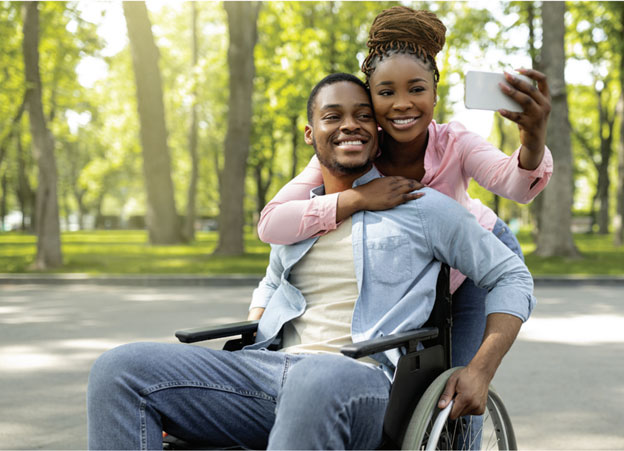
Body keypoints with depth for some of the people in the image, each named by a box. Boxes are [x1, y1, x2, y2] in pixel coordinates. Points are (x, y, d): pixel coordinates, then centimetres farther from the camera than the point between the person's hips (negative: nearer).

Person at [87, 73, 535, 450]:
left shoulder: (423, 208, 10)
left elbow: (512, 276, 14)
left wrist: (481, 369, 0)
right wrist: (241, 358, 24)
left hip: (363, 382, -5)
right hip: (272, 369, 5)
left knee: (317, 381, -45)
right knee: (119, 369, -16)